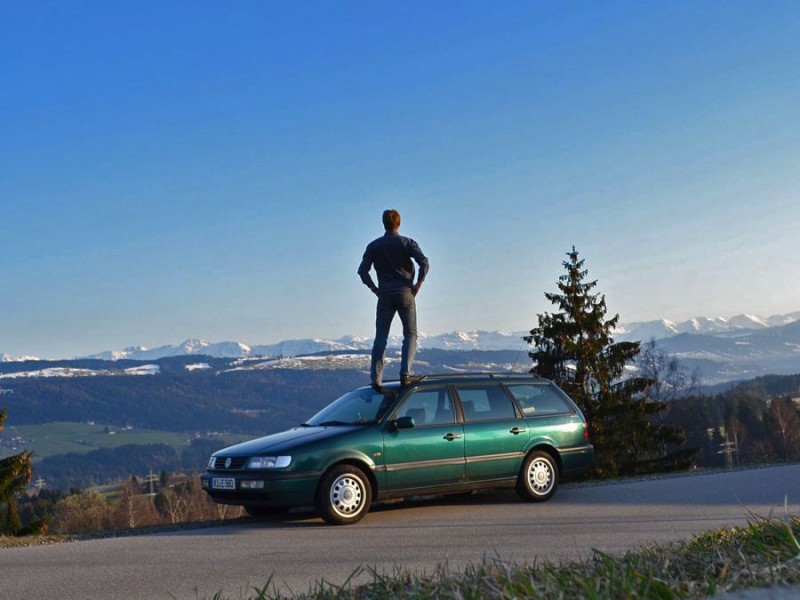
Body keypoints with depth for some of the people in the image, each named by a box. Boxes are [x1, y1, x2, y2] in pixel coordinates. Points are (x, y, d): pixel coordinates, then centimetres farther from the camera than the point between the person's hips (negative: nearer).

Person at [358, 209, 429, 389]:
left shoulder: (374, 246, 7)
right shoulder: (407, 243, 1)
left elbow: (362, 270, 0)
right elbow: (424, 262, -13)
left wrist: (375, 289, 7)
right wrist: (418, 284, -3)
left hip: (385, 295, 2)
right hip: (405, 294, -2)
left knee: (380, 337, 6)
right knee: (410, 335, 5)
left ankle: (376, 378, 0)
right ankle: (405, 373, -10)